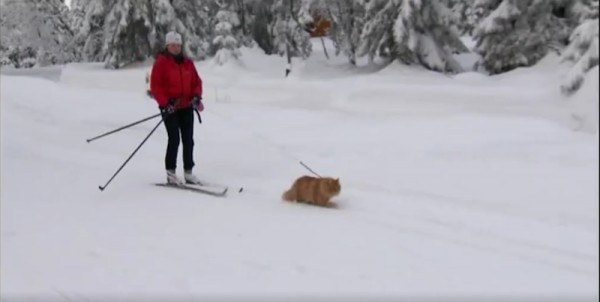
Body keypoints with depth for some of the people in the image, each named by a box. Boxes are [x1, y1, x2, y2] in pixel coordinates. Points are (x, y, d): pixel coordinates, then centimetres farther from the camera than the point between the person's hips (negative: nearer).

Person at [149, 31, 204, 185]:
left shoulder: (188, 63, 10)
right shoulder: (161, 62, -5)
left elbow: (196, 81, 14)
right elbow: (155, 85, -8)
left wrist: (197, 96, -4)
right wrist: (164, 103, -16)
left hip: (187, 107, 5)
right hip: (169, 108, -5)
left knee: (188, 140, 5)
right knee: (174, 139, -9)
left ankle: (188, 172, 13)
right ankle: (170, 173, 0)